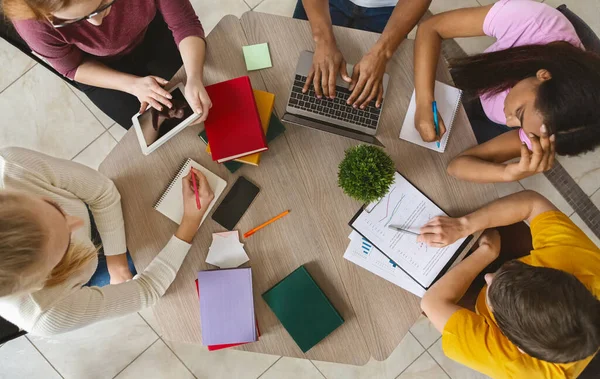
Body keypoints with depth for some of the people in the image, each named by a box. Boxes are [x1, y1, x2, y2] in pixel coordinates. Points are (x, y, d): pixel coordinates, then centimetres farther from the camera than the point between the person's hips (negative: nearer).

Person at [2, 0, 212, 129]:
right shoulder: (34, 22, -35)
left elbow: (184, 22, -28)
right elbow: (72, 67, -18)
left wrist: (194, 80, -44)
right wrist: (133, 84, -32)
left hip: (153, 31, 2)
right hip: (98, 66, -1)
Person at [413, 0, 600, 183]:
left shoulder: (553, 126, -38)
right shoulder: (526, 17, -41)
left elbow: (457, 164, -35)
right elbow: (431, 28, -32)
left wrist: (511, 173, -55)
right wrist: (425, 104, -42)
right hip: (468, 85, 1)